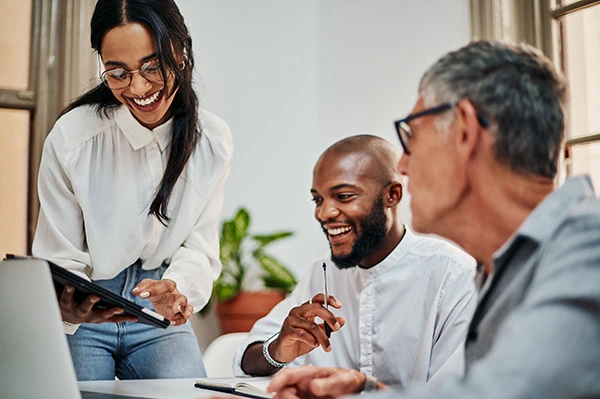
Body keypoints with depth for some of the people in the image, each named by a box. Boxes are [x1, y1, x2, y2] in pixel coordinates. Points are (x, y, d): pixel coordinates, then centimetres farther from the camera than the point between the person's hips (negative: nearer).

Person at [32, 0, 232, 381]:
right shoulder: (71, 138, -17)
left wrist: (176, 289, -30)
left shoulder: (213, 139, -8)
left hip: (160, 321, 2)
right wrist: (68, 306, -35)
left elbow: (200, 247, -6)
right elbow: (60, 259, -11)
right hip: (83, 323, -1)